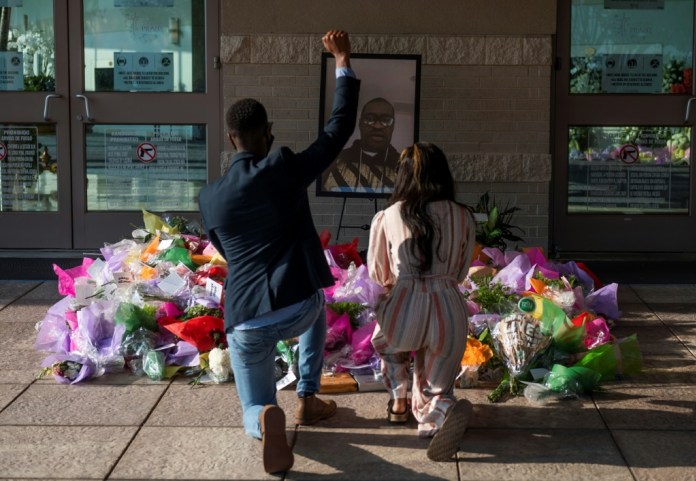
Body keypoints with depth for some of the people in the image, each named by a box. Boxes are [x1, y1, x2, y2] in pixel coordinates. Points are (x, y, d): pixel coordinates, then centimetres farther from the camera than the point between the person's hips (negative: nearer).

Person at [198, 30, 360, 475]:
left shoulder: (209, 197, 7)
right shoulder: (286, 168, -4)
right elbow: (340, 127, 3)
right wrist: (343, 62, 12)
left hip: (245, 323, 1)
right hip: (296, 308, -1)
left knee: (253, 412, 18)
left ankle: (265, 417, -20)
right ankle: (307, 400, 35)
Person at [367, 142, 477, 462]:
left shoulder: (386, 217, 6)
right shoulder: (463, 217, 9)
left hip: (403, 310, 0)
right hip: (449, 312, 0)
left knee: (387, 340, 37)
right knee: (434, 389, 16)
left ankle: (398, 402, 28)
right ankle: (442, 413, -17)